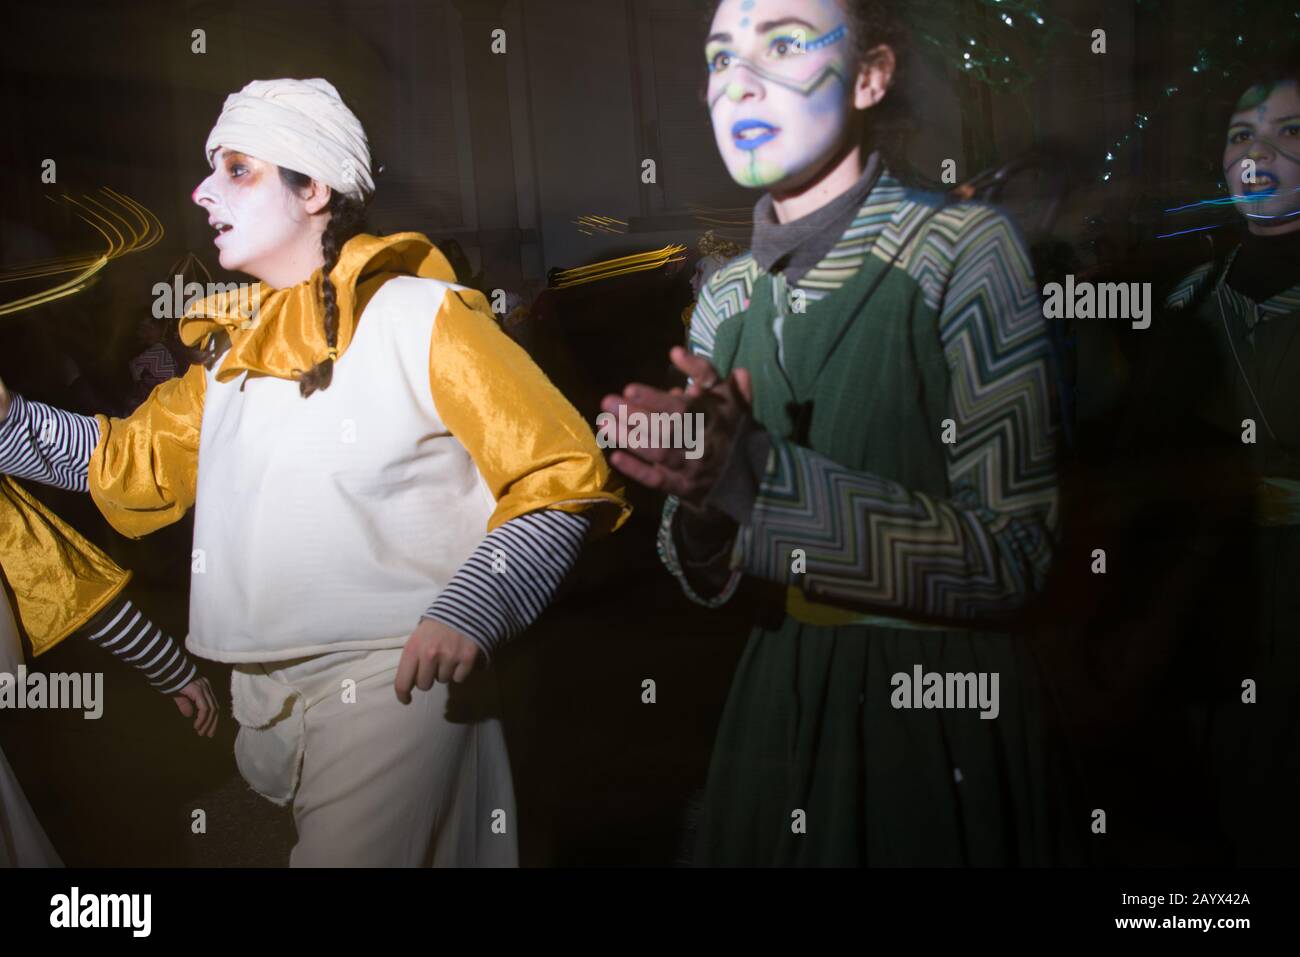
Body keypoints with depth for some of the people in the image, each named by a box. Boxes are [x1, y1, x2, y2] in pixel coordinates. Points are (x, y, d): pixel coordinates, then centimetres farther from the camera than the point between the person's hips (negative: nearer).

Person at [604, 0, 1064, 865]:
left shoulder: (964, 248, -12)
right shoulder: (728, 298, 4)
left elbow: (1011, 556, -19)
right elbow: (708, 581, 5)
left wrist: (760, 475, -27)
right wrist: (700, 499, -18)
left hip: (943, 722, -5)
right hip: (778, 708, 5)